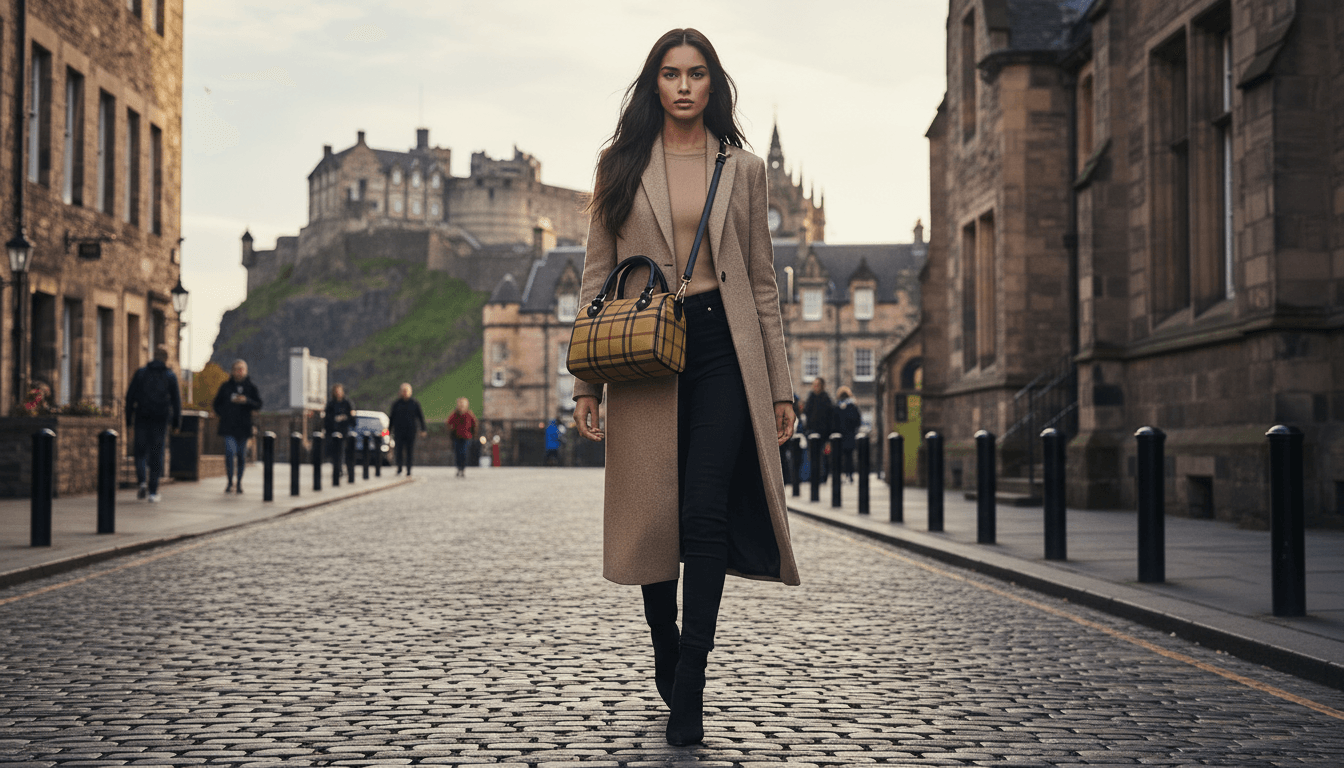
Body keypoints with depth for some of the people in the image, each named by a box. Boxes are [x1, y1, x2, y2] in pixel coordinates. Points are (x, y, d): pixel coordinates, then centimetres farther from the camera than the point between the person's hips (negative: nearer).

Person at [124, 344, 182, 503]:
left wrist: (129, 419, 8)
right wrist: (177, 422, 4)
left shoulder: (140, 373, 4)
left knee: (141, 452, 12)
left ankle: (142, 481, -11)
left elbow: (130, 397, 3)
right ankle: (153, 492, 2)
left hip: (142, 418, 1)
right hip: (160, 420, -1)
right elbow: (176, 400, -2)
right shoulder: (170, 376, 1)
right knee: (156, 454, 4)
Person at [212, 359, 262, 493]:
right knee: (230, 451, -15)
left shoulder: (251, 387, 5)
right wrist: (223, 415, 1)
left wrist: (246, 401, -16)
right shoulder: (226, 386, 6)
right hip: (228, 426, -1)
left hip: (243, 426, 1)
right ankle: (230, 481, -4)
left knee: (241, 454, 6)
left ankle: (239, 481, 20)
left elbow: (258, 405, 2)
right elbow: (217, 403, 16)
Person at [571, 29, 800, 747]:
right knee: (655, 518, 4)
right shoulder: (622, 166, 9)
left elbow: (762, 282, 12)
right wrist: (586, 384, 0)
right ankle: (666, 654, 28)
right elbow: (596, 277, 7)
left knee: (705, 513, -11)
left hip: (722, 348, 0)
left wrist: (779, 385, 7)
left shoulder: (742, 169, 11)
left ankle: (689, 688, -6)